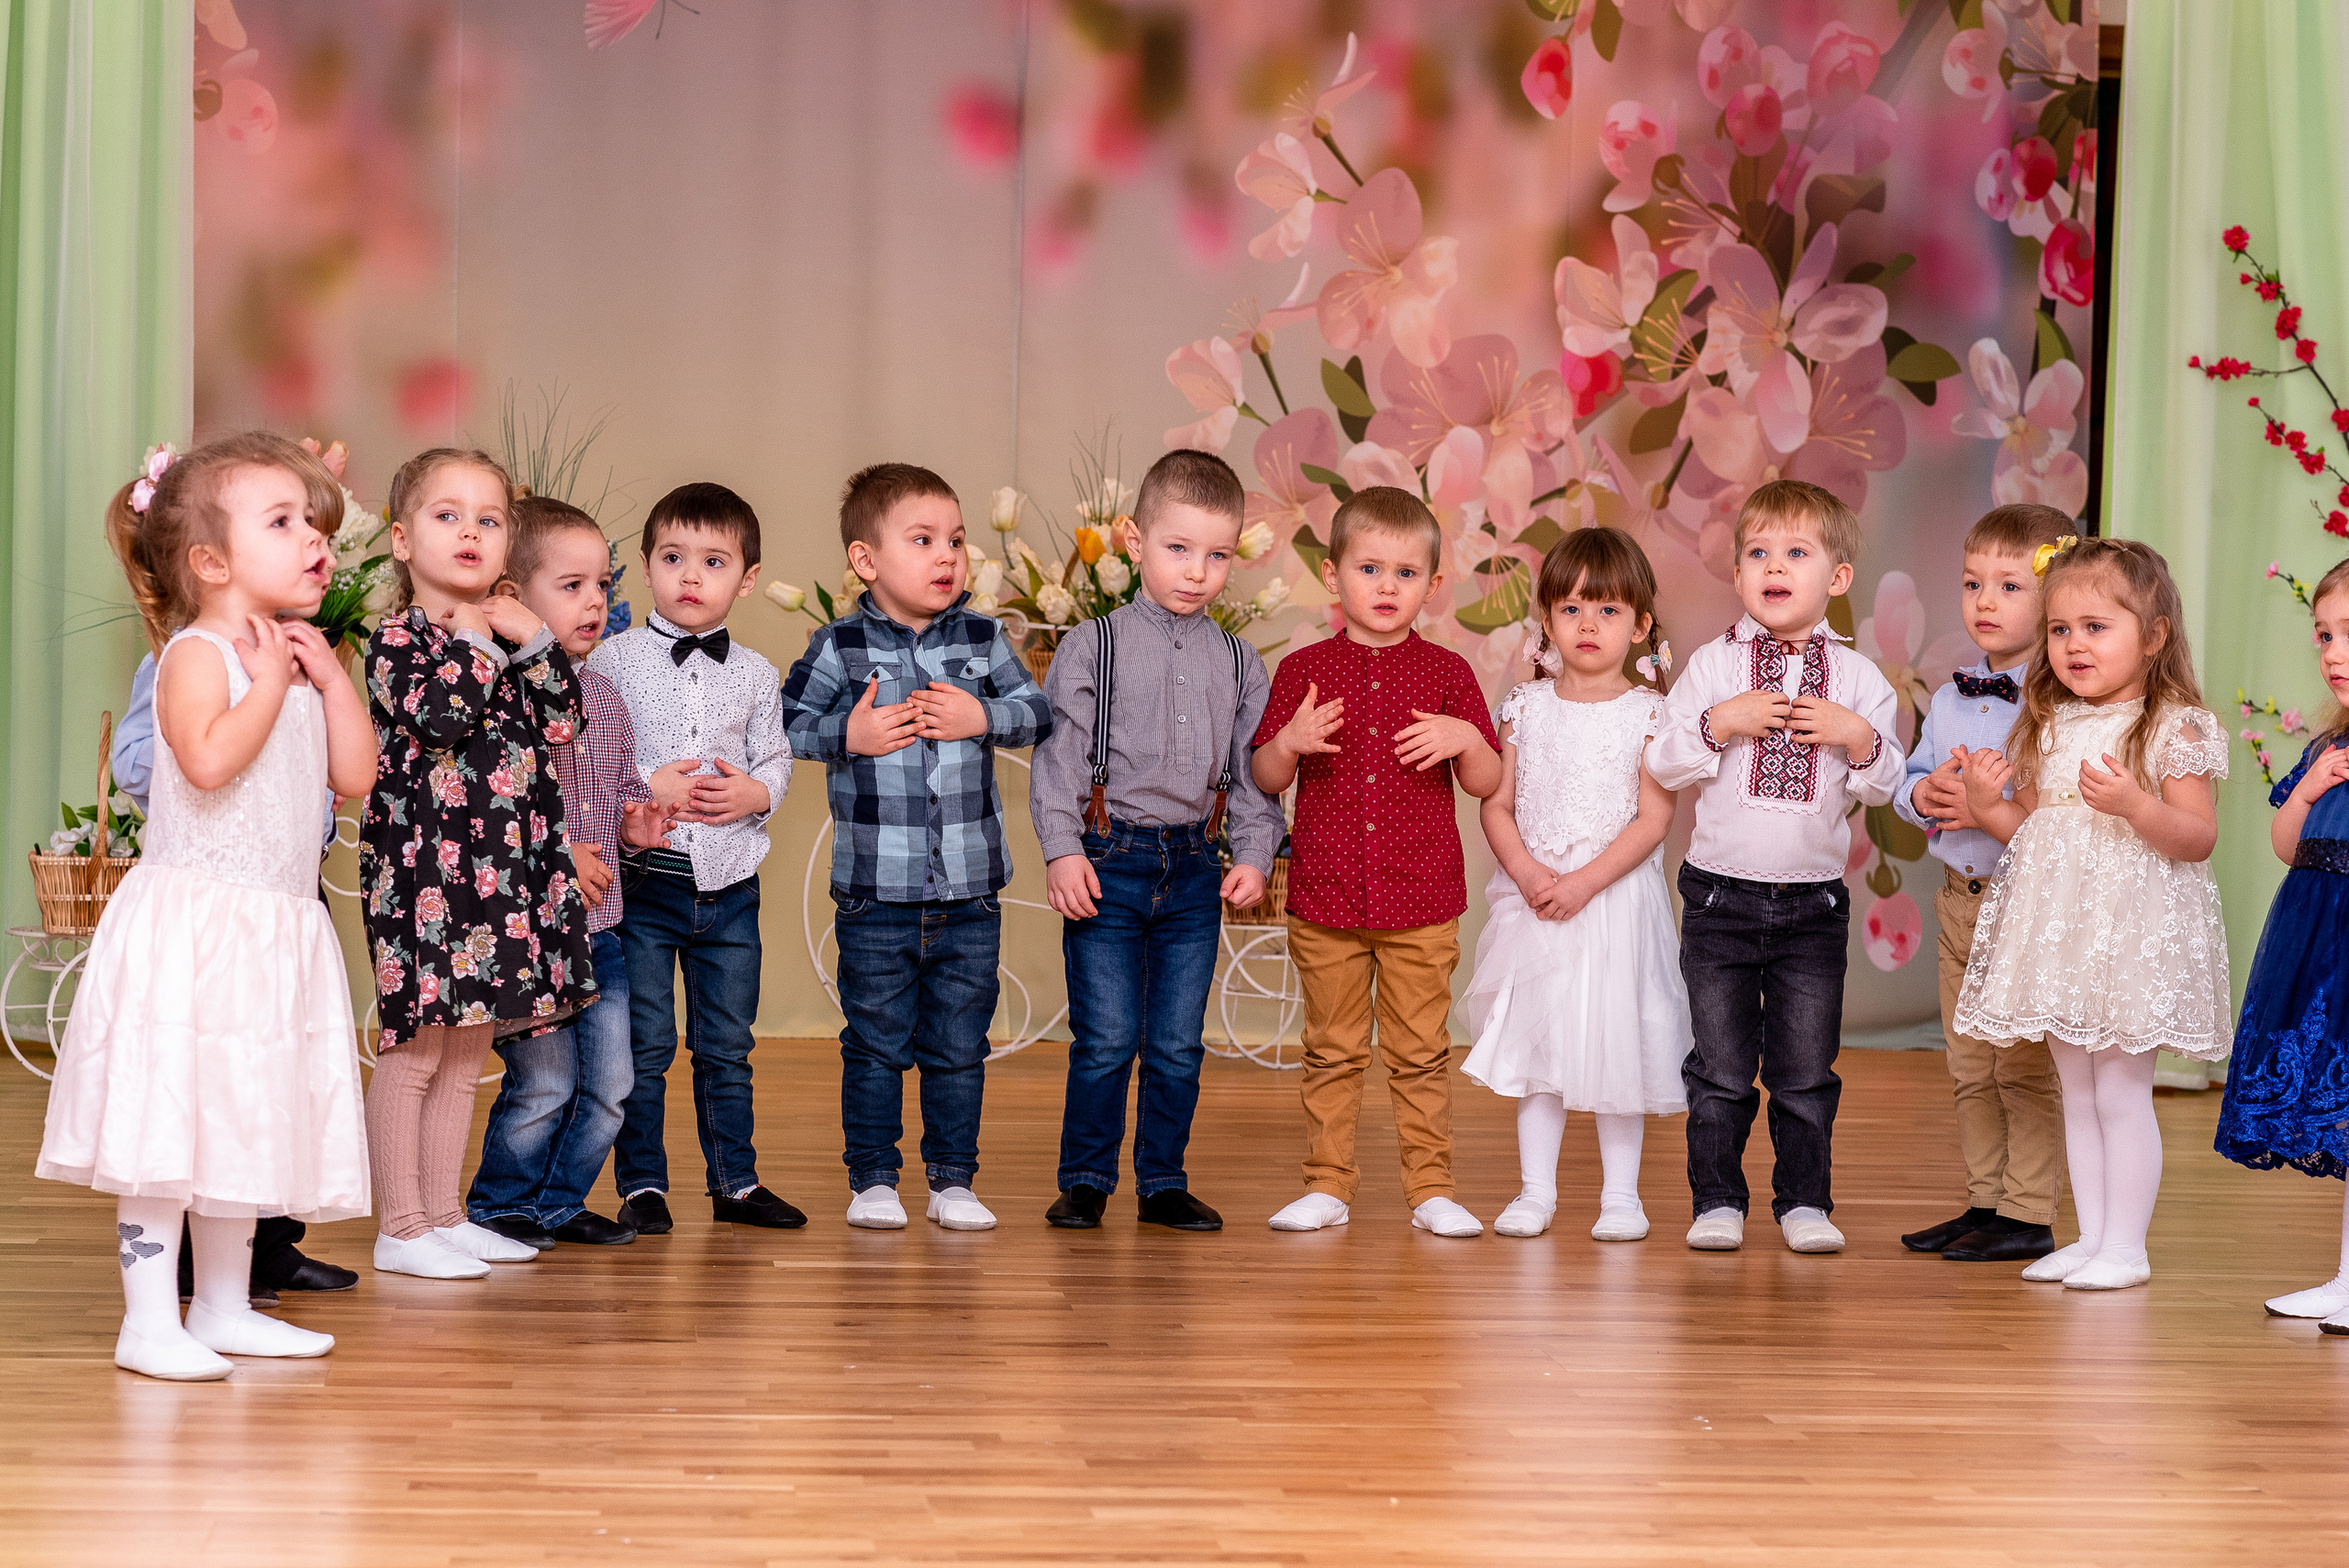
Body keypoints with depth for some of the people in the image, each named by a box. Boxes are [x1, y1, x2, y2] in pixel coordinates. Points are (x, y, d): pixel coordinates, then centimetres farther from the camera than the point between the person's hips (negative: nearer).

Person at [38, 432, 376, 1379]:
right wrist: (271, 680, -17)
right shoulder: (196, 654, -10)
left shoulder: (297, 660, 15)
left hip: (275, 930, 8)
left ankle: (225, 1308, 23)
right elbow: (209, 758, -28)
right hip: (192, 920, -8)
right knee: (167, 1123, -8)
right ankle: (148, 1321, -4)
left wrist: (331, 675, 3)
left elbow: (355, 776, 10)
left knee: (246, 1121, 13)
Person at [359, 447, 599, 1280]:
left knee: (468, 1051, 13)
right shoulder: (398, 639, -6)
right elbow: (441, 712, -23)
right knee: (416, 1048, -4)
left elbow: (561, 724, 8)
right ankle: (401, 1228, 2)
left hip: (506, 863, 7)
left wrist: (535, 640, 0)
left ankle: (444, 1214, 21)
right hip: (424, 864, -7)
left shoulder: (508, 637, 15)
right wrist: (473, 638, -10)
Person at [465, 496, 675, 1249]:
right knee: (542, 1082, -4)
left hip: (598, 926, 7)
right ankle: (497, 1204, 16)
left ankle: (559, 1200, 25)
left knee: (610, 1081, 9)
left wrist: (634, 821, 3)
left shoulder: (604, 694, 11)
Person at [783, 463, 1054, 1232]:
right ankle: (872, 1180, 15)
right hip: (874, 888, -2)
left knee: (959, 1044, 8)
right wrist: (847, 735, -14)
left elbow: (1036, 710, 7)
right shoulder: (840, 647, -3)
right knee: (876, 1043, 5)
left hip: (970, 887, 2)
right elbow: (786, 724, 1)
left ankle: (953, 1180, 17)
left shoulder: (982, 640, 4)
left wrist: (984, 717, -10)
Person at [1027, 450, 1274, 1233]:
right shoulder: (1092, 648, -2)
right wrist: (1063, 851, -12)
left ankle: (1163, 1181, 18)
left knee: (1178, 1044, 6)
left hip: (1195, 869, 3)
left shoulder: (1240, 664, 8)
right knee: (1106, 1039, -3)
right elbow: (1060, 753, -4)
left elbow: (1252, 770, 10)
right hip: (1110, 862, -3)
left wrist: (1254, 854, -2)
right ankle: (1085, 1181, 10)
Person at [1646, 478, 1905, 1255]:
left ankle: (1804, 1201, 16)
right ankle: (1717, 1200, 14)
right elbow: (1664, 763, -3)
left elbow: (1883, 786, 3)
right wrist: (1719, 723, -17)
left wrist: (1858, 738, -16)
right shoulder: (1711, 665, 0)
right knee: (1720, 1067, 5)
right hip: (1721, 895, 0)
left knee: (1807, 1069, 6)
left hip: (1814, 903, 1)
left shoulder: (1858, 678, 2)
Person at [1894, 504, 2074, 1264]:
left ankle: (2029, 1216, 6)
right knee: (1970, 1067, 14)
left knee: (2025, 1066, -2)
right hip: (1957, 895, 7)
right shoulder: (1950, 698, 10)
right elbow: (1906, 781, 15)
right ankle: (1986, 1202, 23)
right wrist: (1926, 793, -6)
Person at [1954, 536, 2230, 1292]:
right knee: (2076, 1093, 12)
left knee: (2122, 1093, -4)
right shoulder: (2049, 728, 11)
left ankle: (2126, 1246, 4)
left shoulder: (2174, 728, -8)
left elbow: (2199, 837, -12)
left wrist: (2135, 804, -27)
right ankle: (2091, 1235, 20)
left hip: (2133, 932, -7)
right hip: (2058, 930, 7)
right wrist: (1989, 806, -1)